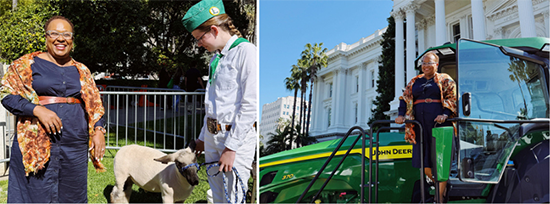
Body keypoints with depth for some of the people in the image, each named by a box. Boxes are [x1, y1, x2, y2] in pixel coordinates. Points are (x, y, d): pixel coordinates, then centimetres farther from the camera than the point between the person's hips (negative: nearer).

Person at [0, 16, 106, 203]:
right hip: (37, 143, -3)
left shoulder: (82, 71, 14)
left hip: (75, 147, 4)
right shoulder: (28, 64, 3)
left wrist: (98, 130, 1)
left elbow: (94, 105, 17)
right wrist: (37, 110, -16)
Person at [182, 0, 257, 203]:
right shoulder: (216, 57, 15)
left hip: (237, 136, -8)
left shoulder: (246, 51, -12)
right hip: (212, 134, 8)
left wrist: (231, 147, -18)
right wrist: (203, 137, 23)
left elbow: (250, 106, -18)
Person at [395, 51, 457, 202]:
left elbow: (453, 99, 0)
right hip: (420, 126, 4)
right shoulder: (415, 82, 21)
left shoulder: (445, 80, 9)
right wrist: (401, 115, -2)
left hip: (439, 124, -4)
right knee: (424, 164, 1)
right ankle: (441, 185, 22)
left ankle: (440, 196, 0)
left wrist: (445, 114, -16)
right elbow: (405, 98, 16)